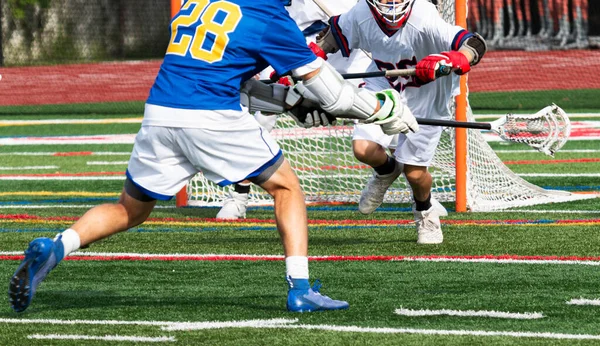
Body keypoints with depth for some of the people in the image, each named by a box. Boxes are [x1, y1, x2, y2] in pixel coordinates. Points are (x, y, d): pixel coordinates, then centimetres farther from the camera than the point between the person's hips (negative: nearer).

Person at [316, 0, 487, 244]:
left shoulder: (423, 20, -35)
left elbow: (475, 45, -45)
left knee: (414, 172, -2)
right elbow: (335, 31, 2)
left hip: (425, 99, -3)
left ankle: (425, 212, 35)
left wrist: (450, 60, -66)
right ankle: (386, 171, 21)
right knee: (364, 149, -18)